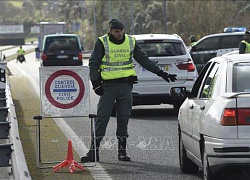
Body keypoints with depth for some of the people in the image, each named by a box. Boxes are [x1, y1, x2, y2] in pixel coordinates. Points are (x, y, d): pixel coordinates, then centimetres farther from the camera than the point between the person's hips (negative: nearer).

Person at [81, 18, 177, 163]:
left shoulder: (131, 42, 7)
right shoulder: (102, 43, -2)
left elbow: (144, 60, 12)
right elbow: (93, 64, -1)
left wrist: (161, 73, 8)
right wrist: (96, 83, -11)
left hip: (125, 85, 3)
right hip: (108, 86, -3)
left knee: (124, 118, 3)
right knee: (102, 117, -6)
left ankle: (122, 151, 9)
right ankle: (94, 151, -4)